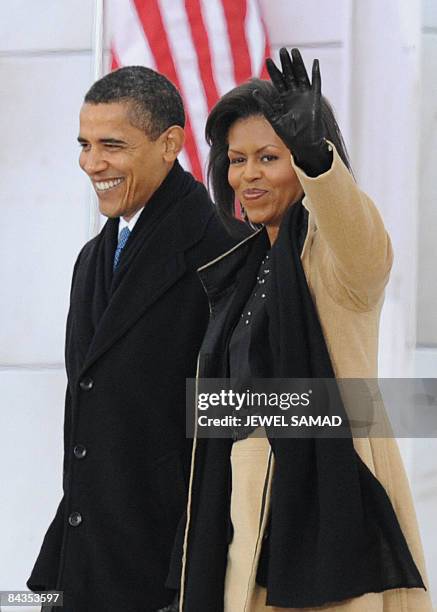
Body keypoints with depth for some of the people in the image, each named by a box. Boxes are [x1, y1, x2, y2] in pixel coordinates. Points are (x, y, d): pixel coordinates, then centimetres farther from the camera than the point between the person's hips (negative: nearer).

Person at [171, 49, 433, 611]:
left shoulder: (330, 247, -5)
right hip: (247, 510, 7)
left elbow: (365, 250, -32)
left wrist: (313, 152, -51)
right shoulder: (246, 264, 18)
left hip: (324, 500, -7)